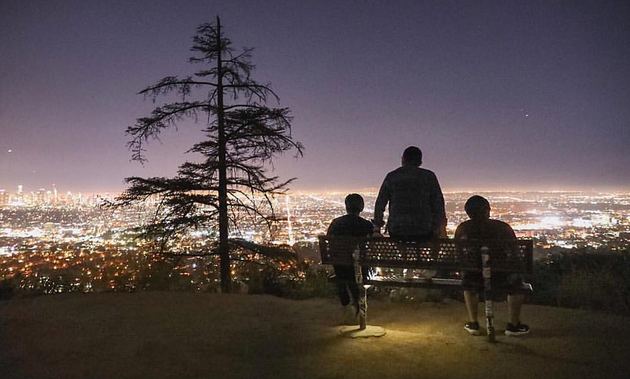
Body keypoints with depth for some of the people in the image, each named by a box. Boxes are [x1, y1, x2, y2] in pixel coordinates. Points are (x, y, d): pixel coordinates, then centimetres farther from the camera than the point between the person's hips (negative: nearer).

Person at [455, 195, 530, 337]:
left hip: (474, 278, 2)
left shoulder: (462, 229, -3)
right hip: (499, 278, -1)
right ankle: (513, 324, 32)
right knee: (516, 279, 31)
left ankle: (473, 323, 36)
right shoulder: (502, 227, -8)